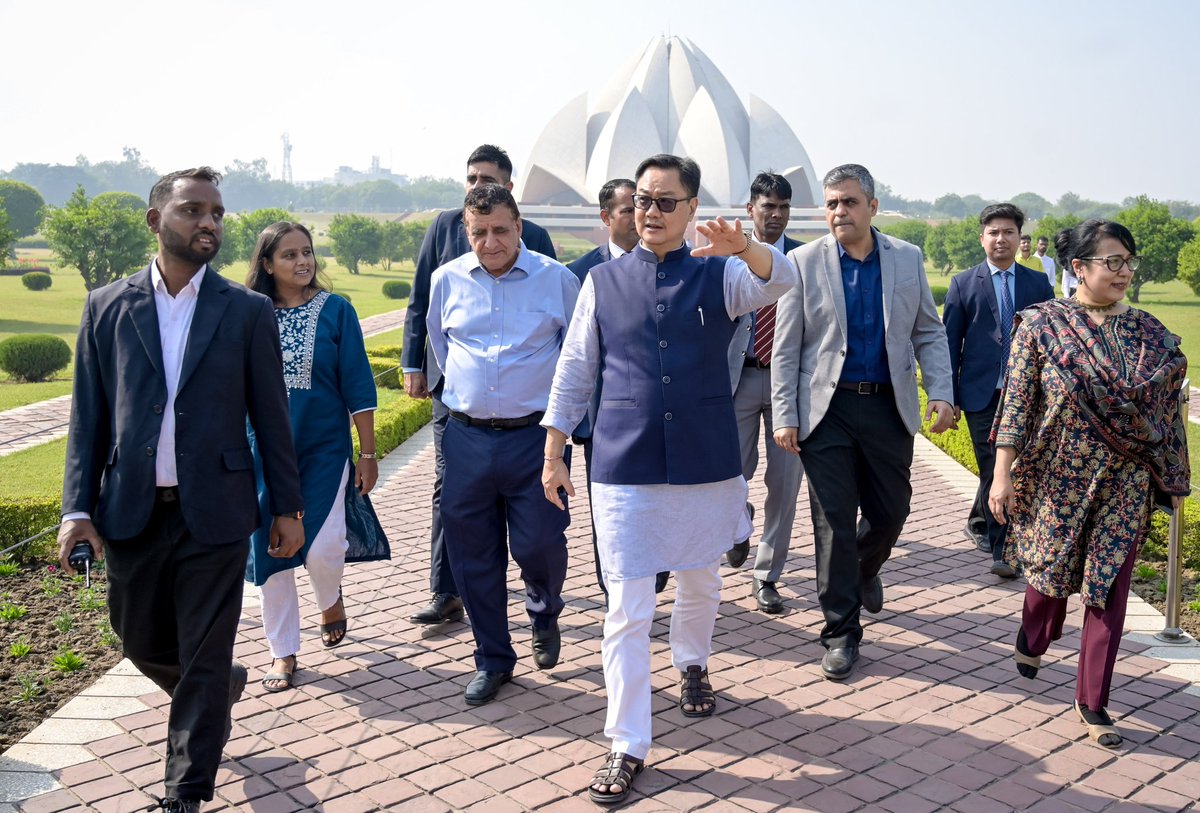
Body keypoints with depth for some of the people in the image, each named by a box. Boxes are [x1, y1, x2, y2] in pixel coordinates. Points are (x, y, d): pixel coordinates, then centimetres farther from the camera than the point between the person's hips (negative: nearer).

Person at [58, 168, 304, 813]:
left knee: (204, 661, 4)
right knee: (140, 640, 17)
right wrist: (78, 507, -3)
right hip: (130, 512, 3)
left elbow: (271, 416, 2)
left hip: (215, 513, -2)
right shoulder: (106, 307, 4)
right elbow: (88, 417, 5)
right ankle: (219, 689, 47)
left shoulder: (248, 311, 0)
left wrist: (288, 506, 4)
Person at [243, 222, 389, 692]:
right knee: (272, 552, 5)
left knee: (322, 548, -12)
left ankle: (330, 600, 25)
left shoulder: (335, 310, -3)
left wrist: (368, 453, -3)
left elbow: (358, 387, -2)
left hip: (324, 447, -2)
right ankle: (283, 653, 21)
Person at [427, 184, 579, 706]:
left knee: (539, 543, -3)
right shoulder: (447, 280, 5)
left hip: (534, 434, -2)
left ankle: (543, 613, 33)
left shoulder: (556, 279, -2)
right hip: (466, 437, 3)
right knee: (472, 554, 7)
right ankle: (492, 659, 24)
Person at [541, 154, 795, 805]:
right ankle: (627, 746, 10)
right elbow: (573, 373, 8)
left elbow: (777, 281, -19)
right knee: (627, 610, -1)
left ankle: (691, 665, 51)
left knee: (701, 585, 20)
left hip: (706, 464, 1)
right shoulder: (603, 282, 5)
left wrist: (743, 248, -41)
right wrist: (554, 456, 6)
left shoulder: (719, 274, 2)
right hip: (623, 469, -1)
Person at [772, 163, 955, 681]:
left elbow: (928, 332, 9)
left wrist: (940, 393, -3)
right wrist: (785, 416, -7)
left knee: (890, 512, 12)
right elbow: (786, 348, -2)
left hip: (889, 406, 3)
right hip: (827, 409, -2)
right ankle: (841, 632, 12)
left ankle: (865, 569, 46)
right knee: (834, 523, 0)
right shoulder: (804, 261, -2)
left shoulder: (907, 259, 5)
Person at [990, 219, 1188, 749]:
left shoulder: (1149, 333, 2)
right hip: (1059, 477, -2)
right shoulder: (1042, 324, -7)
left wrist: (1175, 480, 8)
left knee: (1108, 587, 3)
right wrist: (1002, 475, -10)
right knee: (1052, 569, 14)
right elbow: (1017, 404, -7)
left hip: (1126, 486, 2)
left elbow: (1168, 411, 7)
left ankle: (1092, 701, 16)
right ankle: (1032, 640, 47)